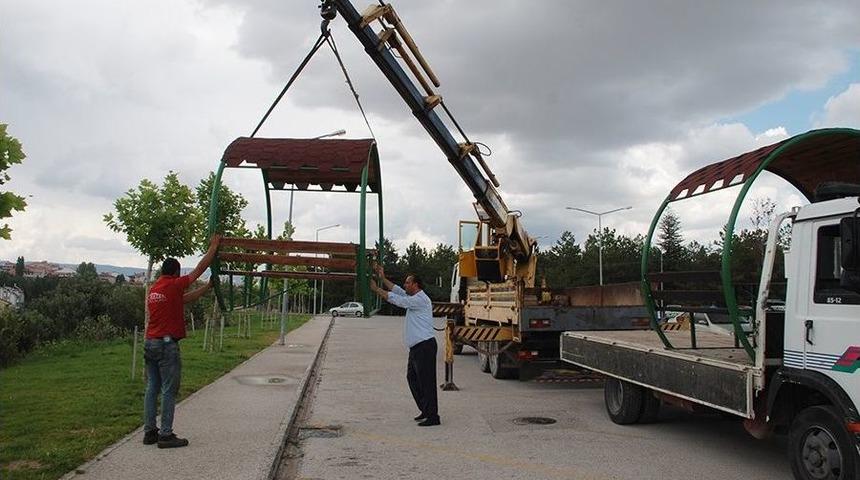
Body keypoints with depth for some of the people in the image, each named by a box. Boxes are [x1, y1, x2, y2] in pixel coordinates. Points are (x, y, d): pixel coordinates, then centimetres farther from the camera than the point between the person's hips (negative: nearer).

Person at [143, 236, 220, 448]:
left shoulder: (154, 289, 14)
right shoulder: (174, 286, -10)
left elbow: (186, 298, 20)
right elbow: (199, 269, -4)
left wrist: (208, 286, 23)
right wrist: (214, 246, 5)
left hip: (150, 343, 9)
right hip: (167, 345, -9)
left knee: (152, 389, 11)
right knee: (169, 391, -4)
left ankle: (149, 432, 15)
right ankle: (166, 435, -1)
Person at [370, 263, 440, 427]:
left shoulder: (420, 299, -14)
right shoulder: (415, 299, 16)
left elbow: (398, 300, -17)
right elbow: (398, 290, 21)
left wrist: (377, 289, -10)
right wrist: (383, 278, 16)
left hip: (425, 346, -11)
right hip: (416, 347, 11)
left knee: (426, 381, -8)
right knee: (412, 378, 16)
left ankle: (433, 416, -4)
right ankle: (425, 411, 24)